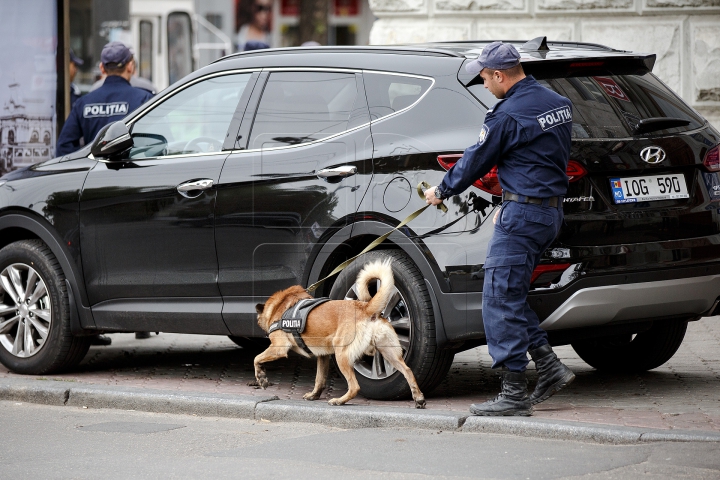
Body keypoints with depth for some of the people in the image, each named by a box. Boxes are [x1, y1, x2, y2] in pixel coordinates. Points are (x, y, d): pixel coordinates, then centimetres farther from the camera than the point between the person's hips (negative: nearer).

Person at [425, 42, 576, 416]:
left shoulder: (508, 116, -17)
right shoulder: (558, 103, 10)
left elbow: (475, 162, -6)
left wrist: (441, 192, 12)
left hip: (523, 214, -9)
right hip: (551, 211, 9)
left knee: (501, 300, -5)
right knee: (510, 295, 18)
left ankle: (514, 394, -5)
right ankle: (549, 365, 12)